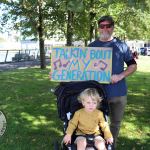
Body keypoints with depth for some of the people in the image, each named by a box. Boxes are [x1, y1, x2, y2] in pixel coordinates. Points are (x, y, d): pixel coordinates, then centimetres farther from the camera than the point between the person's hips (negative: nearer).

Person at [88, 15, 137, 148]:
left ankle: (112, 146, 35)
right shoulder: (92, 47, 3)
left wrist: (120, 76, -13)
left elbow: (133, 65, 4)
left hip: (119, 92, 1)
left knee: (116, 123, 15)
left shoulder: (121, 45, 1)